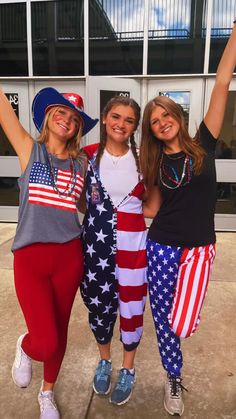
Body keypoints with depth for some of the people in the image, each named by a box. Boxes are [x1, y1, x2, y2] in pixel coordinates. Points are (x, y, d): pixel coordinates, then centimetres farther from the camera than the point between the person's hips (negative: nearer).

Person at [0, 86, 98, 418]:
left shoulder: (80, 164, 6)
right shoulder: (29, 149, 0)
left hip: (69, 256, 3)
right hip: (30, 257, -3)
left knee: (60, 331, 16)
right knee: (46, 343, -8)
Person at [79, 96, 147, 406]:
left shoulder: (142, 159, -1)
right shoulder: (87, 155, -1)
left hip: (132, 241, 0)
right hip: (95, 241, 1)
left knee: (131, 304, 11)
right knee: (98, 303, 16)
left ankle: (128, 369, 39)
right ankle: (104, 360, 45)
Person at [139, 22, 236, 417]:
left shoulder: (202, 145, -1)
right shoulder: (156, 163, 5)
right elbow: (152, 209, 7)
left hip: (199, 247, -1)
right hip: (161, 246, 2)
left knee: (181, 323, -4)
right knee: (162, 317, 10)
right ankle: (174, 380, 37)